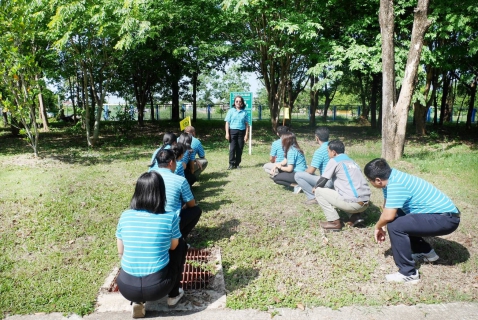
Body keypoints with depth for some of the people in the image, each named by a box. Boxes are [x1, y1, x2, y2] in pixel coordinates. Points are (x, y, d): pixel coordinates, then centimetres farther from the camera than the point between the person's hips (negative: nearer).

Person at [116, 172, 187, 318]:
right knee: (181, 244, 22)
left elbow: (121, 252, 10)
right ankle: (173, 295, 28)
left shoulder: (125, 216, -3)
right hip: (158, 286, -2)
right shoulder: (170, 217, -10)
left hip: (126, 287, 2)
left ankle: (137, 301, 17)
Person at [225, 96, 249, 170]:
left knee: (239, 149, 4)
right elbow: (227, 123, 3)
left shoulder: (244, 112, 8)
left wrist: (246, 135, -1)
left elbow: (247, 124, 7)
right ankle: (231, 164, 0)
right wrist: (227, 133, -5)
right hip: (232, 131, -1)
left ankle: (237, 164, 14)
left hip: (241, 132, 2)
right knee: (232, 148, -6)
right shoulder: (231, 111, 5)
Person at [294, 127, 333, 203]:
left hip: (327, 182, -9)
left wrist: (305, 171, 9)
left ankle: (314, 197, -7)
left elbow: (310, 171, -15)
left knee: (298, 175, -9)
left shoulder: (319, 151, -18)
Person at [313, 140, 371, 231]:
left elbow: (322, 181, 2)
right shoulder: (352, 162, 23)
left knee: (319, 191, 7)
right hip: (365, 204, 8)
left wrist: (315, 187, 23)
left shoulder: (334, 161, 1)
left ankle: (334, 222, 4)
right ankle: (355, 216, 15)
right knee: (337, 191, 35)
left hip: (352, 203, -8)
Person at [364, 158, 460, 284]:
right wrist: (382, 226, 13)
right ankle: (426, 252, 30)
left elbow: (388, 216, -31)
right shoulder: (391, 176, 1)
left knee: (395, 226, -22)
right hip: (442, 213, 10)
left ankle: (408, 274, -9)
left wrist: (378, 227, -11)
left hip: (445, 219, -10)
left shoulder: (395, 185, -26)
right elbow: (387, 206, 15)